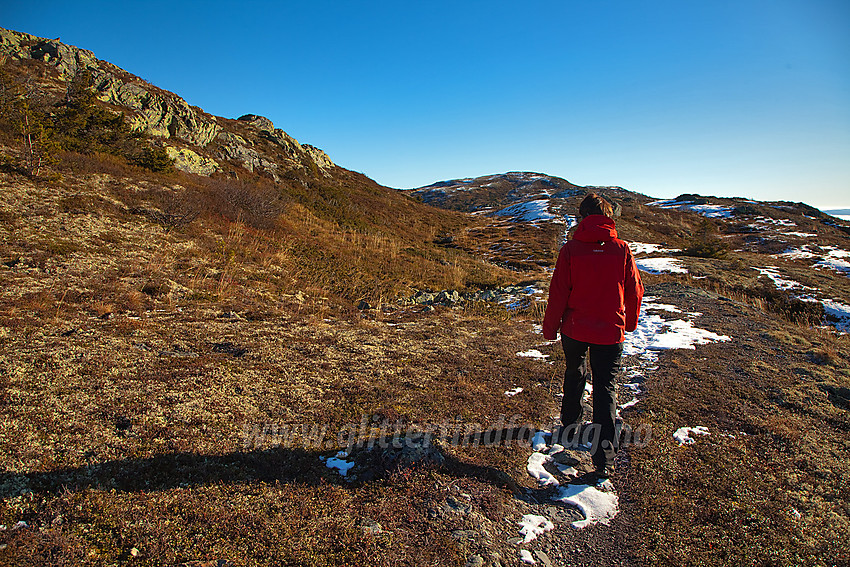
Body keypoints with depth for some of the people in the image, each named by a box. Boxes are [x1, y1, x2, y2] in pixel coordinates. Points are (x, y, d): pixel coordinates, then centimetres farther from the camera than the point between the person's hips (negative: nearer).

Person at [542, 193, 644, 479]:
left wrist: (550, 327, 4)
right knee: (605, 388, 6)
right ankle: (604, 458, 4)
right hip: (610, 332, 0)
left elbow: (558, 294, -8)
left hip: (574, 329, 0)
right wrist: (630, 322, 21)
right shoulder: (622, 250, -6)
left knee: (574, 373, 24)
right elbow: (635, 291, 4)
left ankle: (570, 423, 43)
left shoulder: (571, 249, -10)